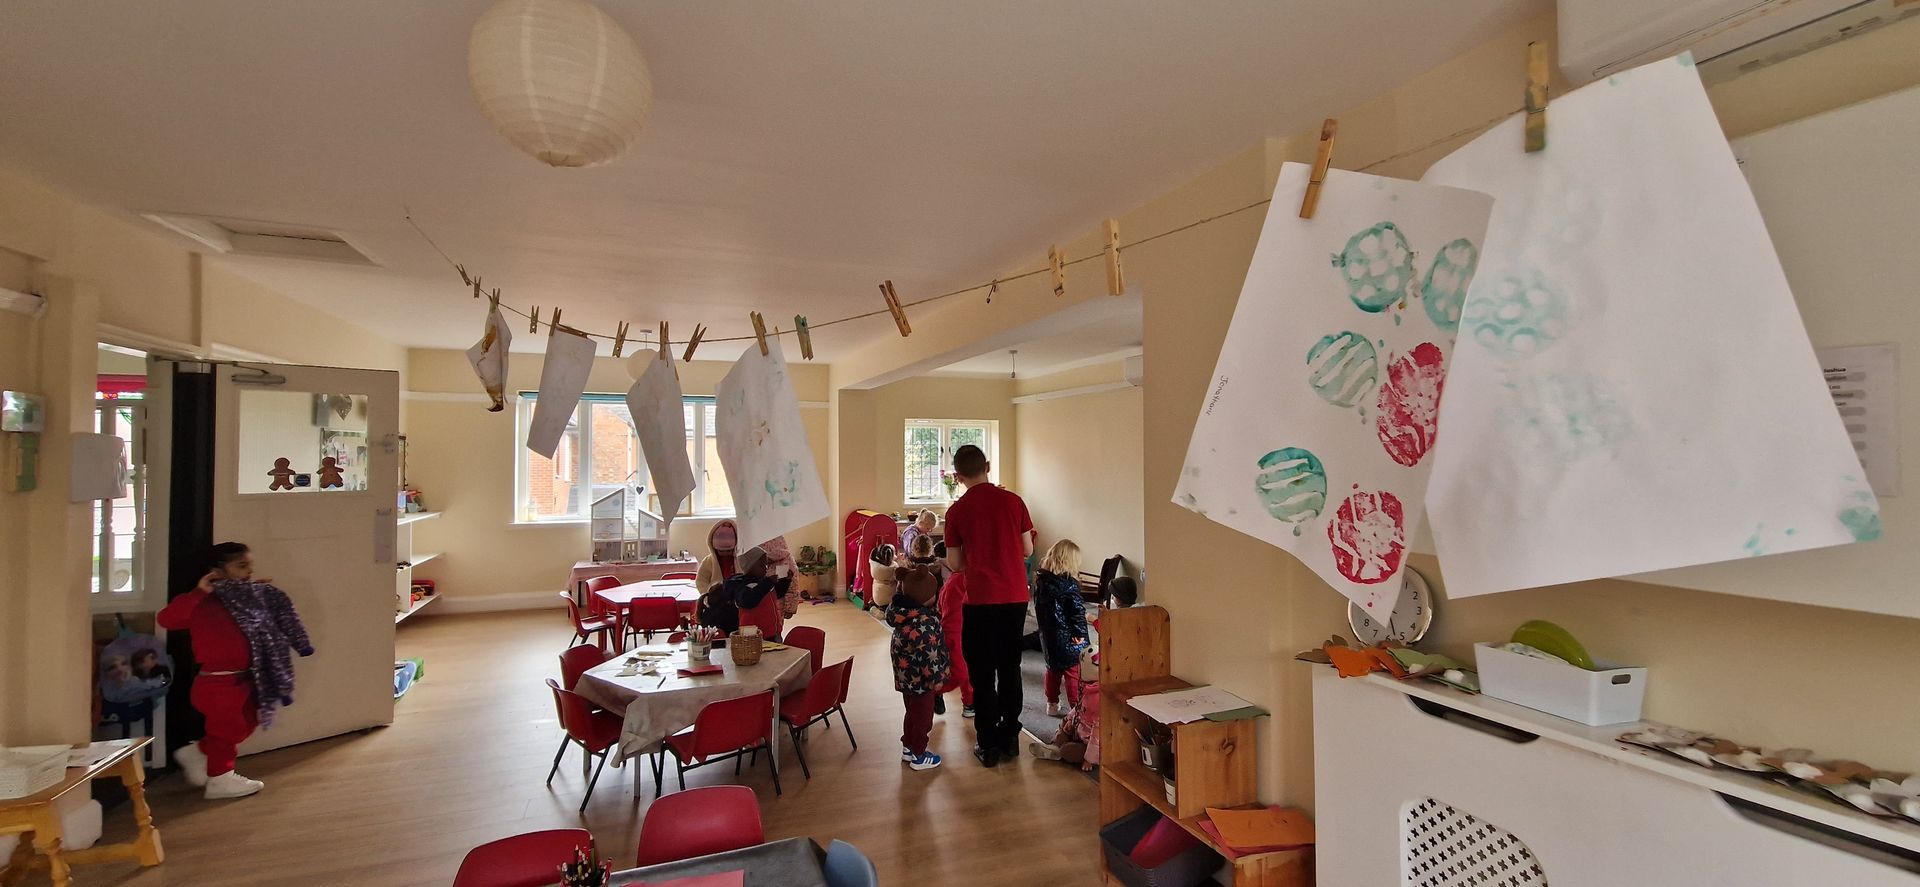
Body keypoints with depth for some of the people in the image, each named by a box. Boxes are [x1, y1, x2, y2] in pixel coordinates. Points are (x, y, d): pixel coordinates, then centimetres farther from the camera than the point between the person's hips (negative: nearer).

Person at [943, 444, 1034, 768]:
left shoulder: (957, 511, -6)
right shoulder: (1013, 501, -1)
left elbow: (954, 564, 0)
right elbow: (1028, 549, 6)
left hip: (981, 600, -3)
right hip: (1015, 597, 3)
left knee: (982, 673, 9)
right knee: (1010, 667, 15)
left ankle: (988, 744, 16)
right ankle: (1010, 738, 25)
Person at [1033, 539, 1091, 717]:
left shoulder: (1040, 580, 1)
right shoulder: (1069, 584, -19)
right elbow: (1078, 611, -19)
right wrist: (1080, 633, -9)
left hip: (1047, 635, 7)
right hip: (1067, 638, -7)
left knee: (1053, 669, 19)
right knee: (1074, 671, 6)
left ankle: (1052, 705, 29)